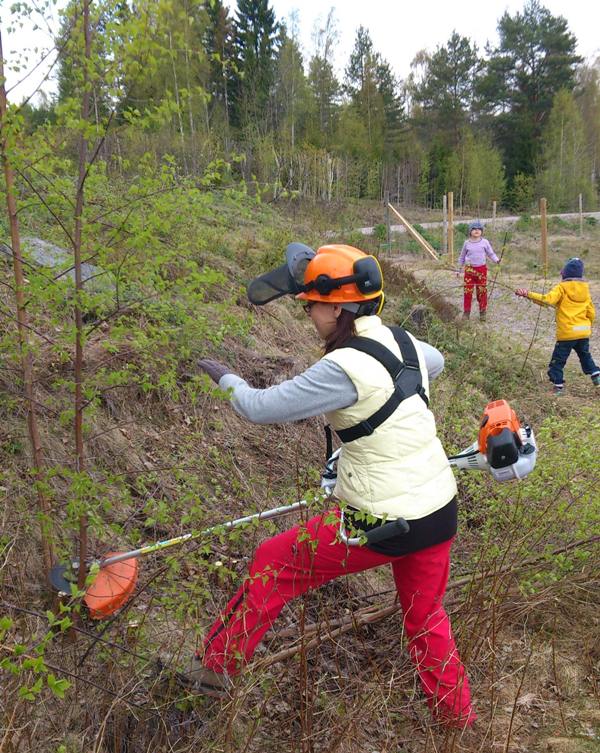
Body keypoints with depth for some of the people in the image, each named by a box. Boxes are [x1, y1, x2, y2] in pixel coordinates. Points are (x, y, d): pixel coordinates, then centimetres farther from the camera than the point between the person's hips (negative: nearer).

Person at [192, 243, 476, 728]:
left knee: (273, 565, 12)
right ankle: (458, 718, 46)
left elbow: (261, 408, -15)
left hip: (383, 524, -7)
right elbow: (435, 362, 27)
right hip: (441, 510, 7)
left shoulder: (345, 367, -22)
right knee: (426, 618, 28)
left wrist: (226, 378, 4)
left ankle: (217, 668, 29)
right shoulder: (404, 342, 1)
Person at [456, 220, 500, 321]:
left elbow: (491, 254, 5)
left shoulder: (485, 242, 1)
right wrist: (459, 270, 16)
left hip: (482, 269, 0)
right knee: (468, 291, -1)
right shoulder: (467, 243, 4)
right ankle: (466, 312, 9)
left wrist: (497, 260, -15)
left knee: (482, 291, 3)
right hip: (469, 269, 0)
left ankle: (482, 312, 13)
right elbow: (462, 257, 14)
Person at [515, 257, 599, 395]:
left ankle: (558, 385, 2)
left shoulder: (562, 287, -7)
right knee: (585, 355, 27)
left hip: (567, 332, -6)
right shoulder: (585, 289, 10)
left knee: (558, 360, 3)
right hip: (584, 332, 6)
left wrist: (528, 294, -28)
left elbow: (548, 300, -25)